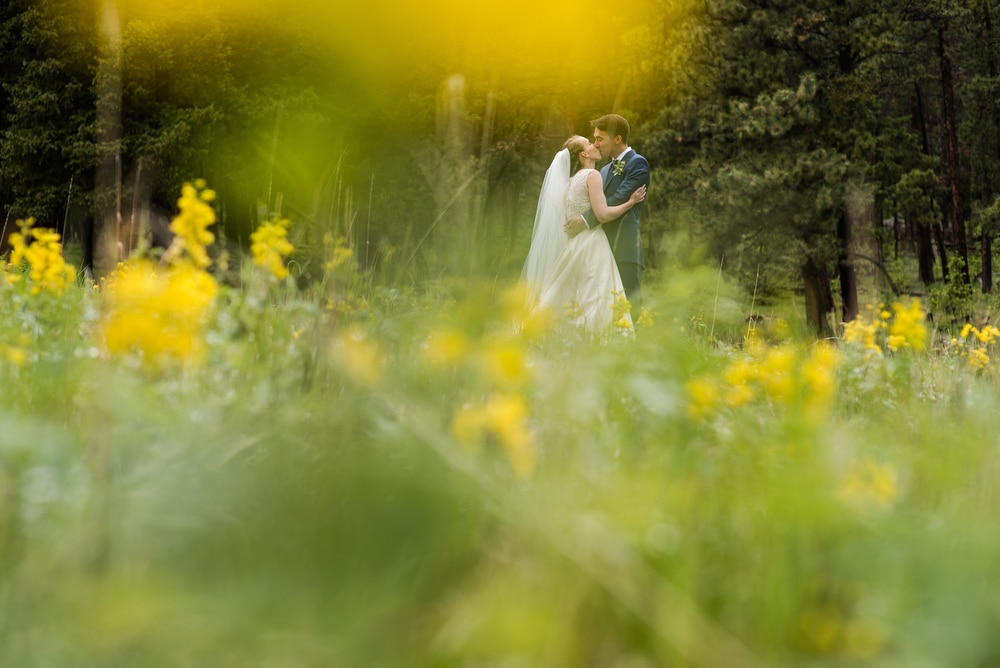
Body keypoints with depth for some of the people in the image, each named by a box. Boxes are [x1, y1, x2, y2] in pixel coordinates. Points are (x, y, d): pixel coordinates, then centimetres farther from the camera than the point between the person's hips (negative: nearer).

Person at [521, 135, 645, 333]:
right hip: (591, 244, -9)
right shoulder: (592, 175, -7)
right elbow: (602, 213, -15)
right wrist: (630, 202, -6)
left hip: (573, 246, 9)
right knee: (595, 300, -12)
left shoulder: (571, 180, 18)